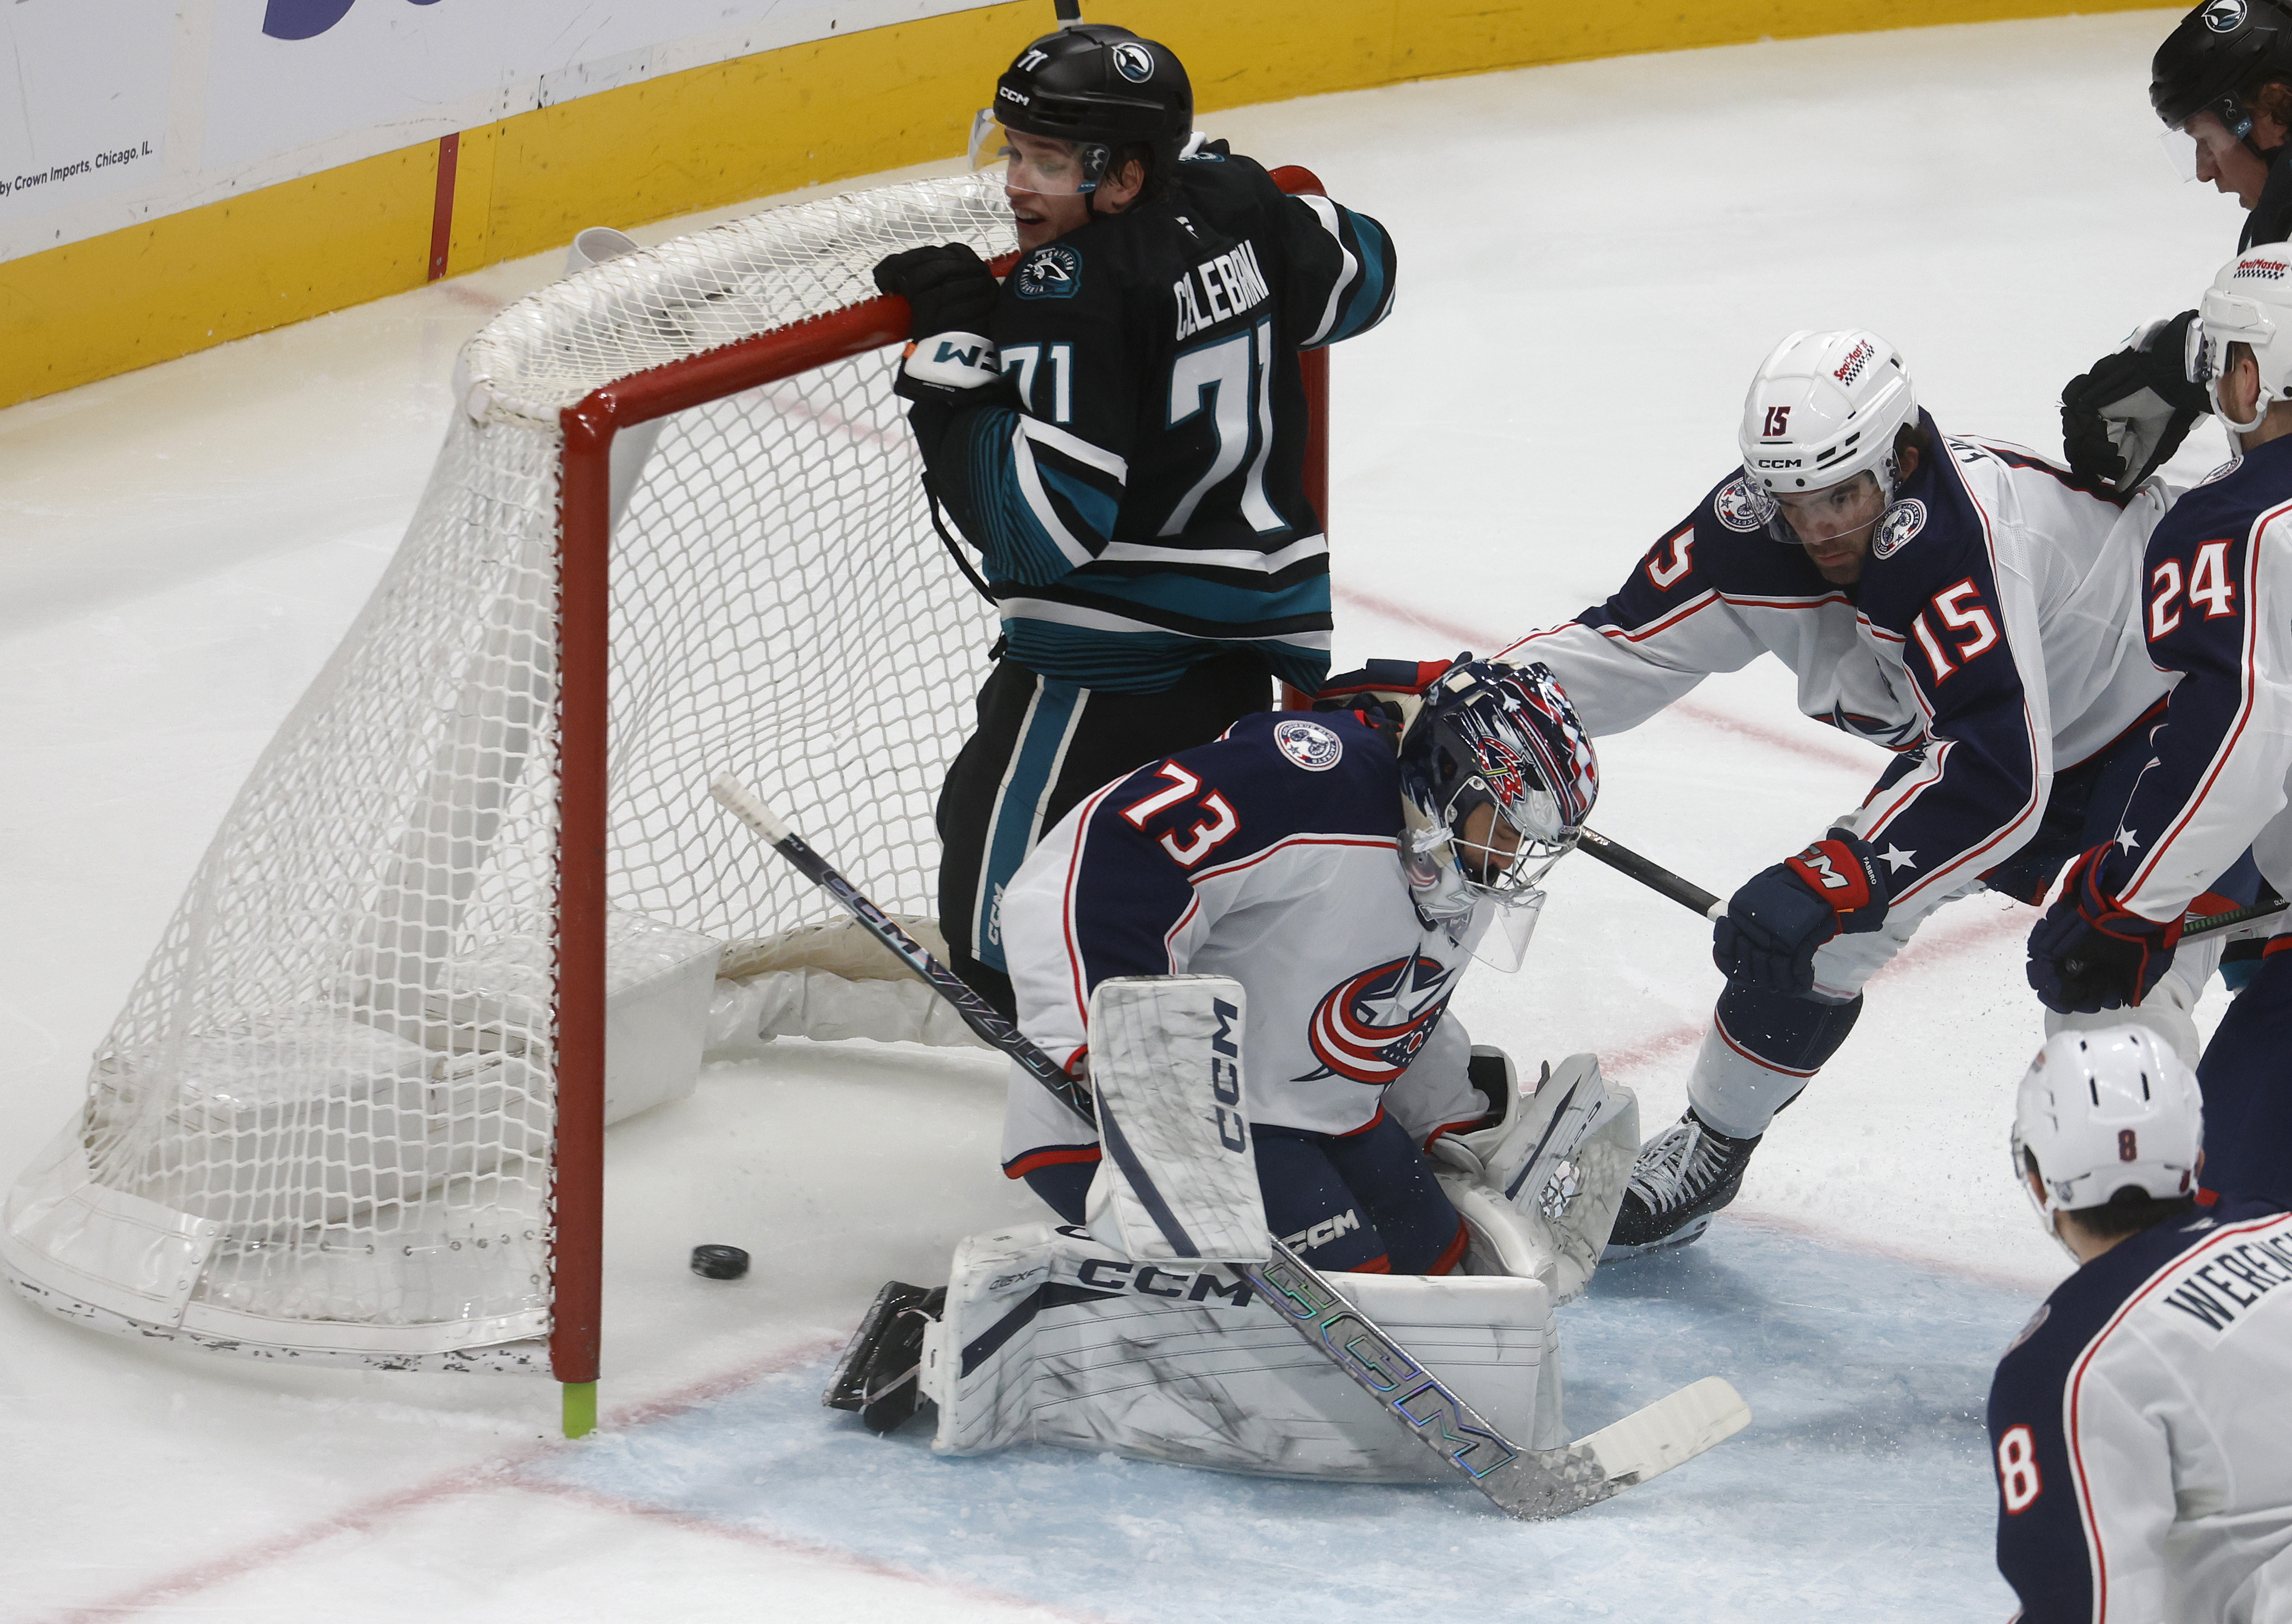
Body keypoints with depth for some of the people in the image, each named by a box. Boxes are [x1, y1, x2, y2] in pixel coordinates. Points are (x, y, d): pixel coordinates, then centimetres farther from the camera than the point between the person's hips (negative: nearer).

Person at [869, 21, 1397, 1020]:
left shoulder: (1072, 294, -21)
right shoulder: (1231, 204, 3)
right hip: (1257, 619, 9)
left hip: (1120, 659, -9)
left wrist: (957, 346, -20)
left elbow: (1040, 522, -25)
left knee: (1003, 915, -6)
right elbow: (1359, 273, 24)